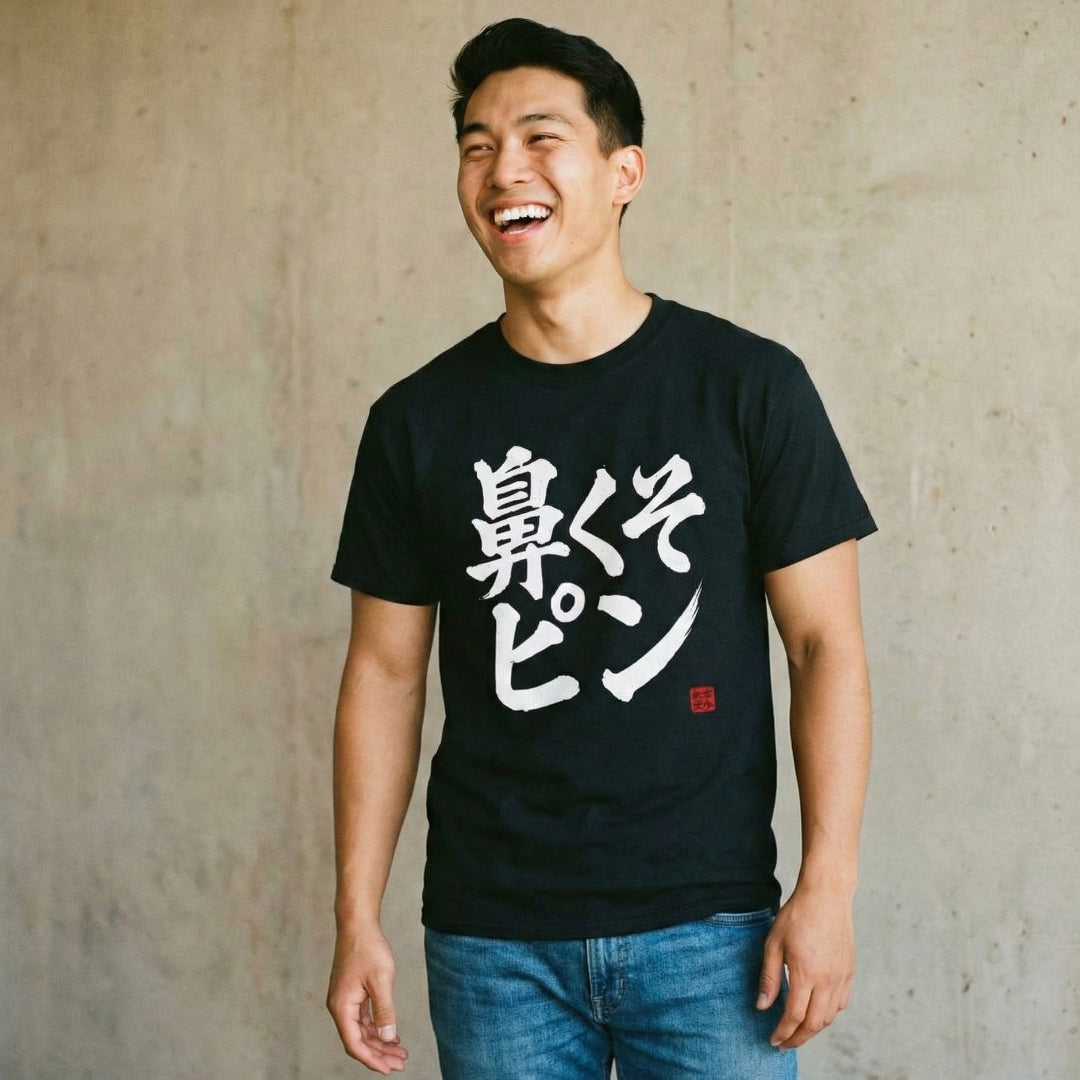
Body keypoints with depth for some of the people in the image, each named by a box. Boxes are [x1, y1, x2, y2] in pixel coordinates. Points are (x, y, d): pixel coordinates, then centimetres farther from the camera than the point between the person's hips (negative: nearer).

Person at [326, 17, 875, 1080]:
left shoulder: (748, 386, -2)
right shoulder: (417, 422, 4)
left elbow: (826, 643, -2)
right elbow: (386, 670, 8)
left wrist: (827, 888, -9)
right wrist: (357, 920, 4)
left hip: (705, 925, -2)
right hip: (492, 943, 2)